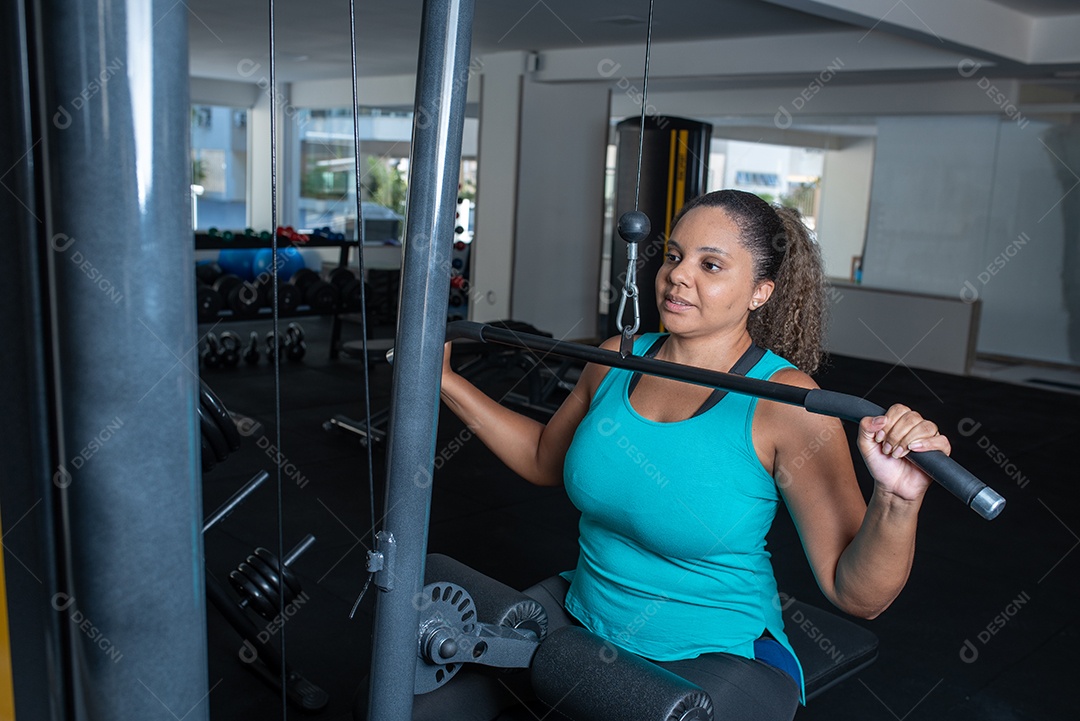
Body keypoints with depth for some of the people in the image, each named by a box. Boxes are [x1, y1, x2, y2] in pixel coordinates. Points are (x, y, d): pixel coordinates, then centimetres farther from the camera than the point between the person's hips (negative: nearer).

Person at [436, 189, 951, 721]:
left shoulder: (785, 402, -19)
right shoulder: (618, 360, -2)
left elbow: (856, 593, -19)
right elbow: (545, 460, 15)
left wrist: (897, 500, -39)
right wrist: (445, 380, 11)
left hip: (718, 659, -4)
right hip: (583, 617, 5)